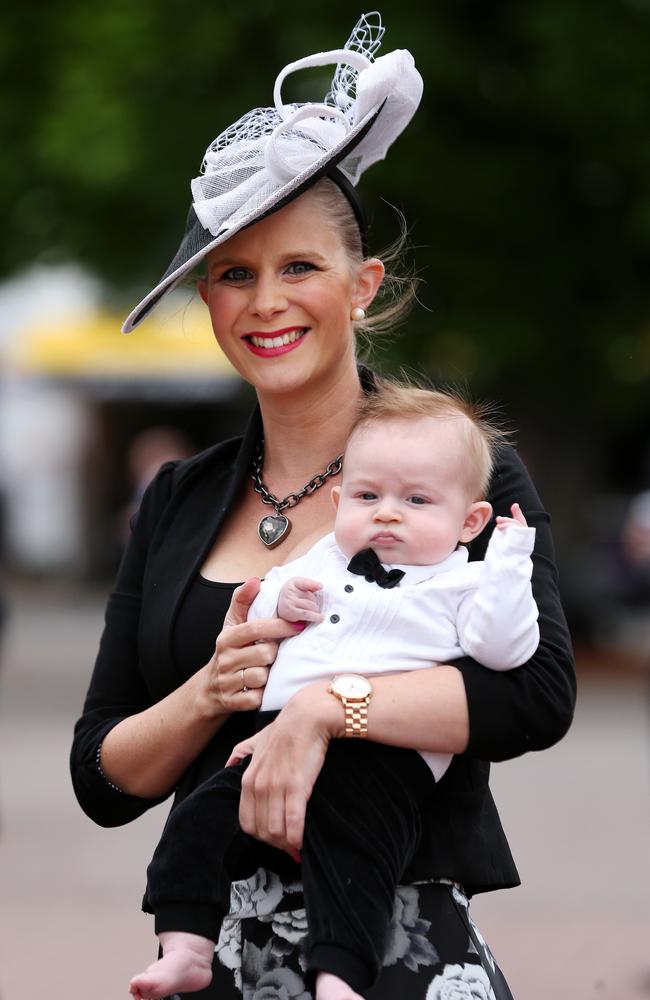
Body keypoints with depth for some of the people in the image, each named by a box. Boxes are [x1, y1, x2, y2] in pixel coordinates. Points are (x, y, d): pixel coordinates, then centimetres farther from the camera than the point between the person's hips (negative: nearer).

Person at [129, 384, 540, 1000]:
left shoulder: (458, 583, 10)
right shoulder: (323, 563, 25)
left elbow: (504, 647, -5)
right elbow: (258, 610, 31)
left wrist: (508, 561, -10)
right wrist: (279, 602, 9)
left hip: (383, 759, -6)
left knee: (353, 854, -25)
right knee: (202, 822, -6)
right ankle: (186, 948, -5)